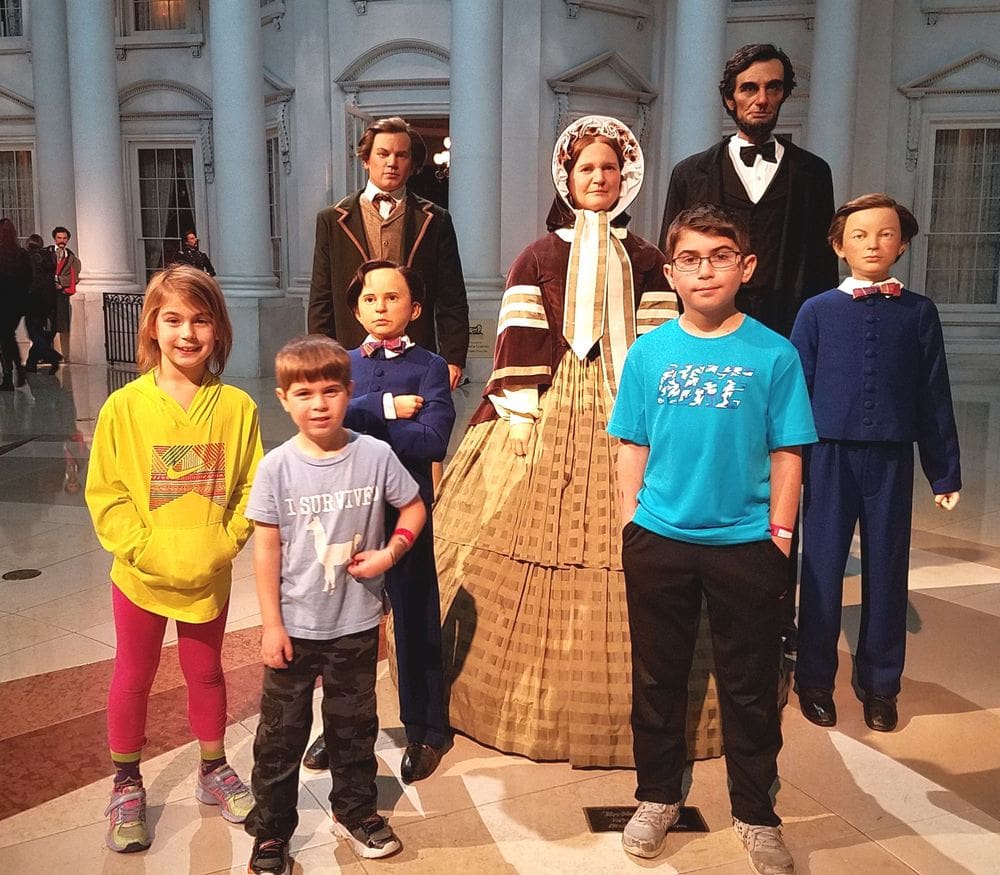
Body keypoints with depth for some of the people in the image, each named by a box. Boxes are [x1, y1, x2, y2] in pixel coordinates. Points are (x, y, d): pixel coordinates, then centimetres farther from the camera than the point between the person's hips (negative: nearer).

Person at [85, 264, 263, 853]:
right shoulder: (125, 406, -11)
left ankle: (214, 771, 39)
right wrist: (142, 547, -17)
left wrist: (226, 542, -14)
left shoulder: (237, 407, -9)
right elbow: (105, 492, -9)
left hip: (210, 577, 1)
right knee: (133, 677, 16)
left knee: (206, 672, 19)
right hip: (141, 577, 0)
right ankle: (127, 784, 36)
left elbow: (252, 486, -4)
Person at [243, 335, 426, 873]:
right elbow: (266, 549, -7)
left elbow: (414, 508, 5)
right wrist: (271, 625, -7)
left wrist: (389, 553, -11)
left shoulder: (375, 455, -9)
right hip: (294, 627, -1)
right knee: (281, 732, 11)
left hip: (356, 624, 1)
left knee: (353, 725, 19)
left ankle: (355, 811, 40)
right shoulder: (277, 467, -10)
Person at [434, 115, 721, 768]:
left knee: (631, 552, 1)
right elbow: (520, 345, -1)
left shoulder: (644, 259, 11)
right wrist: (517, 417, -9)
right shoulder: (538, 258, 7)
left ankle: (628, 699, 16)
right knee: (539, 537, -1)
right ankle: (539, 691, 14)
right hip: (551, 413, -1)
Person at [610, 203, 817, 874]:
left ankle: (756, 816, 32)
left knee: (751, 688, 12)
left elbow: (786, 454, -1)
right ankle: (658, 798, 35)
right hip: (658, 541, 2)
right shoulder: (649, 352, 0)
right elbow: (633, 446, 4)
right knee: (658, 678, 15)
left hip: (746, 545, -1)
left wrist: (779, 535, -3)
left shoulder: (774, 354, -4)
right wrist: (633, 526, 1)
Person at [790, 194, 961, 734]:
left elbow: (934, 395, 6)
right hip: (829, 455, -1)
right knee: (822, 566, 6)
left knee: (887, 568, 9)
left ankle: (880, 684, 25)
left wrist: (944, 471, 6)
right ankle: (815, 679, 22)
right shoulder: (817, 311, 1)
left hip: (892, 457, 1)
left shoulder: (919, 313, 4)